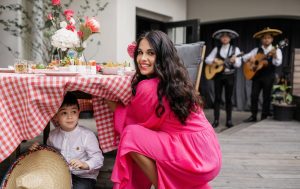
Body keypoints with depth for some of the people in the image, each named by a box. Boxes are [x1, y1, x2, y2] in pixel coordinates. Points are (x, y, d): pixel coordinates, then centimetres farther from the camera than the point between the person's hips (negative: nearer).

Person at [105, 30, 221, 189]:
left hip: (194, 156, -9)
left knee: (131, 136, -12)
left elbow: (133, 119, 0)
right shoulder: (176, 78, 7)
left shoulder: (148, 87, -18)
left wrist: (114, 106, 16)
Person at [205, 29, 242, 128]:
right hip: (218, 75, 1)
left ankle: (229, 120, 9)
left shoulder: (235, 49, 2)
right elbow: (207, 59, 4)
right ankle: (216, 120, 3)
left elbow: (238, 64, -5)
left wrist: (234, 61, -26)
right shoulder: (216, 49, 7)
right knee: (217, 98, 0)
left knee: (228, 98, 2)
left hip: (229, 76, -1)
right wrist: (213, 60, -16)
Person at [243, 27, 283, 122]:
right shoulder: (257, 50, 11)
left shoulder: (276, 50, 1)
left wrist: (274, 55, -32)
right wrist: (250, 58, -12)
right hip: (257, 75, 3)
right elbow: (244, 57, 9)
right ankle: (253, 116, 8)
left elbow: (277, 63, -13)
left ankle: (264, 117, 12)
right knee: (254, 96, 0)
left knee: (266, 97, 3)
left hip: (269, 76, -3)